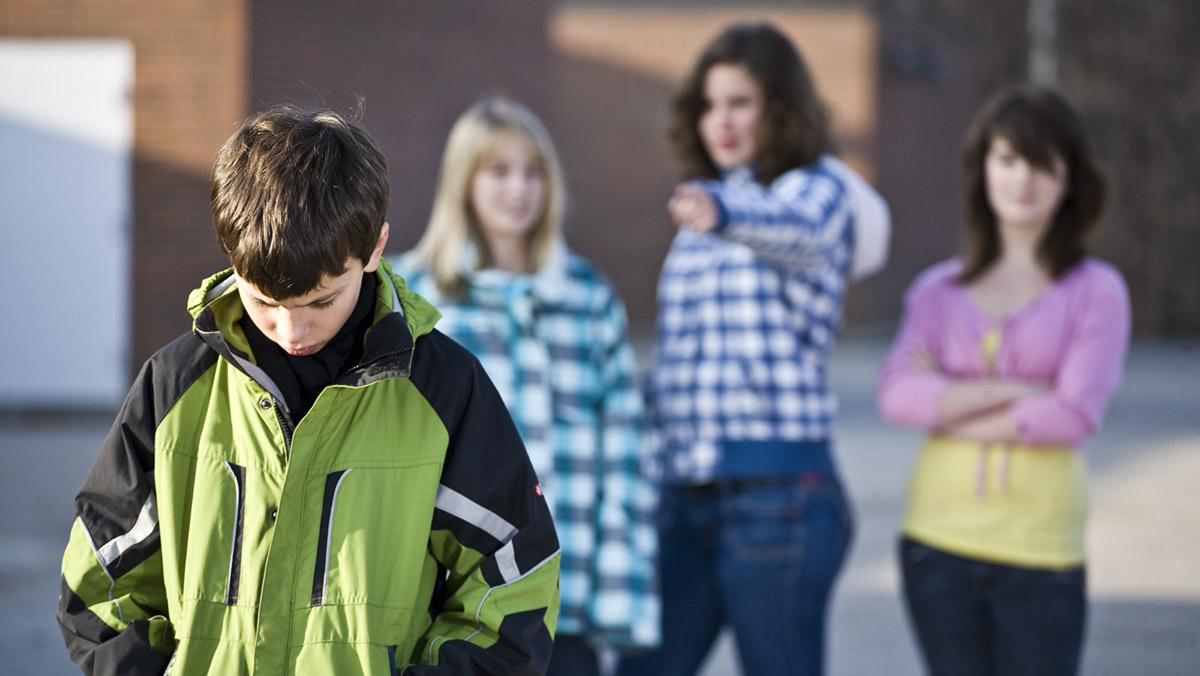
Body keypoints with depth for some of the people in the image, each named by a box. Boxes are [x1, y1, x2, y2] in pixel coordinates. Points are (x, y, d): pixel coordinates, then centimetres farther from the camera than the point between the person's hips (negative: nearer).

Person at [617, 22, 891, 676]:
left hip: (778, 492, -7)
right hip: (683, 492, 7)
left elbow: (794, 226, -30)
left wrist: (721, 212, -52)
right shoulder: (698, 220, 18)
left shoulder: (819, 191, -4)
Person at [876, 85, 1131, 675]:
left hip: (1041, 554, -2)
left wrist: (950, 407, -5)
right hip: (939, 543, 2)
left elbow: (1075, 415, -11)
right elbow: (897, 394, -6)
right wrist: (1019, 392, -13)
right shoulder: (937, 291, 9)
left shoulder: (1096, 292, 1)